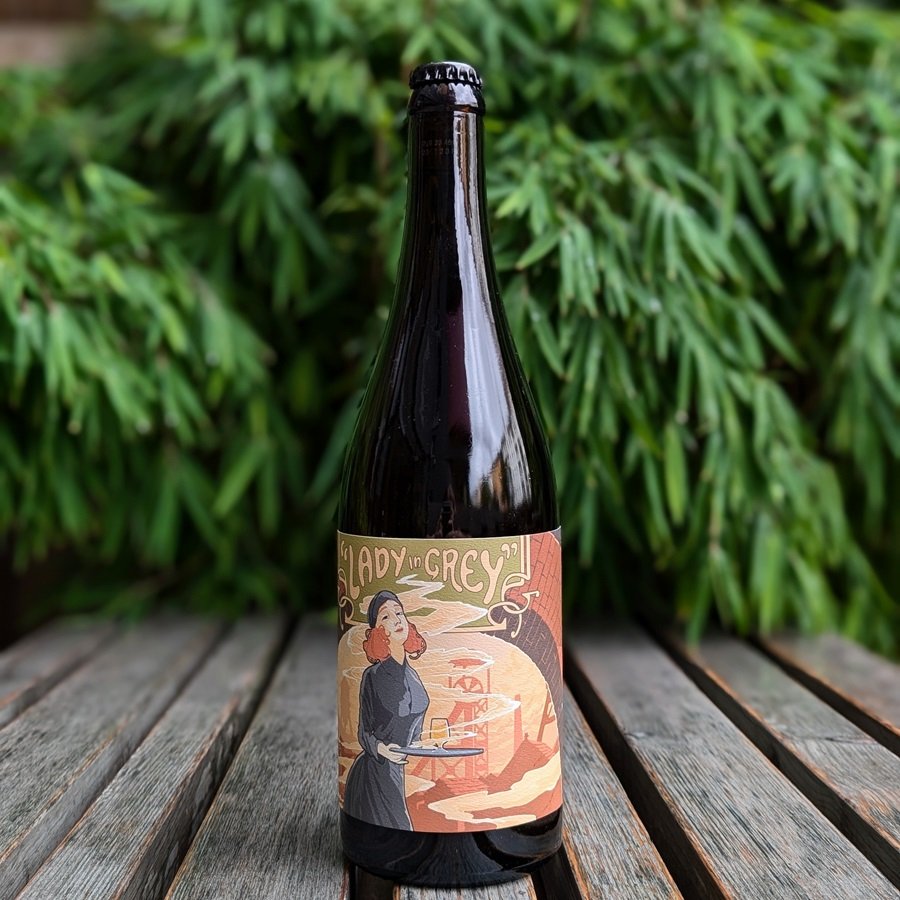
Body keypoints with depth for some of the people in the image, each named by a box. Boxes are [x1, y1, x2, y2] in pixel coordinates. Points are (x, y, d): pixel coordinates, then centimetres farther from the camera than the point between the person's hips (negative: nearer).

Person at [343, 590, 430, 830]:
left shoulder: (412, 676, 8)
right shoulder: (372, 676, -10)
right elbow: (364, 734, -8)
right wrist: (380, 748, -26)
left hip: (396, 773, 6)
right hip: (373, 774, -6)